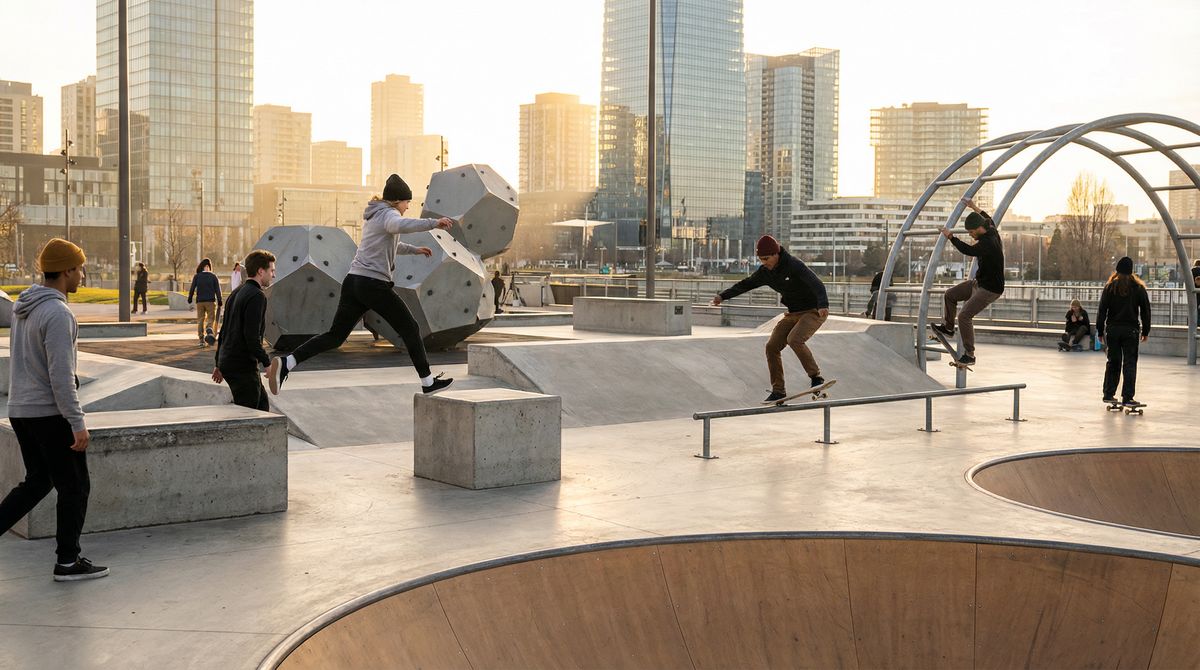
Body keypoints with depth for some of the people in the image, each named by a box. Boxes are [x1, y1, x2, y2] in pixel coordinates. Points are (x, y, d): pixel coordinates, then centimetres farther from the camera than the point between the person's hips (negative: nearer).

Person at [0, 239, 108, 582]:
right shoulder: (57, 313, -19)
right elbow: (60, 375, -23)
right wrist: (78, 423, -20)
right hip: (51, 413, -8)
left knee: (37, 482, 20)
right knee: (74, 488, 5)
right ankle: (68, 562, 13)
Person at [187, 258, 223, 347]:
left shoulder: (197, 276, 1)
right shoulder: (213, 277, -1)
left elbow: (192, 288, 1)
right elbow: (217, 290, -3)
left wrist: (189, 299, 14)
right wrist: (219, 302, 0)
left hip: (200, 301, 1)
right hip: (210, 301, -1)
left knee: (200, 320, 8)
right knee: (211, 319, 5)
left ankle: (201, 340, 4)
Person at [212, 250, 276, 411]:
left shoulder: (236, 293, 15)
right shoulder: (257, 296, -15)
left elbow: (223, 330, 19)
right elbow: (252, 336, -23)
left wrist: (218, 363, 23)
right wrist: (267, 363, -18)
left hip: (227, 361, 10)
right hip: (243, 366, -10)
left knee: (262, 405, 18)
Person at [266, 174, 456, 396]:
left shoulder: (373, 216, 25)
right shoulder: (388, 214, -5)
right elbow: (398, 225, -31)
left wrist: (414, 249, 50)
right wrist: (433, 223, -35)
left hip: (353, 281, 9)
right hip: (374, 284, -8)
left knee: (335, 335, 6)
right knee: (410, 329, 6)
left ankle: (285, 363, -8)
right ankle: (428, 381, 12)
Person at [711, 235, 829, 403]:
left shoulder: (794, 265, -23)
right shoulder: (765, 272, -1)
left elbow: (817, 285, -34)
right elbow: (746, 284, 14)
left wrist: (823, 305, -52)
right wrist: (723, 295, 7)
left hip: (813, 311, -8)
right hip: (793, 313, 8)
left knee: (794, 340, -30)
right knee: (772, 346, -3)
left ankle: (816, 377, -15)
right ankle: (778, 390, 6)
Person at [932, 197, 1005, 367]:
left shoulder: (988, 243, -29)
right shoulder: (991, 231, 0)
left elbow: (969, 250, -42)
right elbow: (989, 219, 24)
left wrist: (950, 237, -33)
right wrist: (975, 208, 32)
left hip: (990, 289, -10)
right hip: (979, 283, 10)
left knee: (964, 316, -19)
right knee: (950, 295, 15)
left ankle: (969, 355, -12)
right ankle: (948, 327, 31)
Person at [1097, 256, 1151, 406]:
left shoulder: (1110, 287, -1)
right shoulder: (1138, 287, -2)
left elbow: (1102, 310, -1)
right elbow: (1145, 311, 1)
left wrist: (1100, 331, 5)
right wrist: (1145, 331, 10)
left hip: (1112, 329, 1)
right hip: (1131, 330, -1)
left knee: (1113, 362, 12)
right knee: (1129, 363, 1)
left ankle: (1109, 394, 15)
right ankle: (1127, 398, -3)